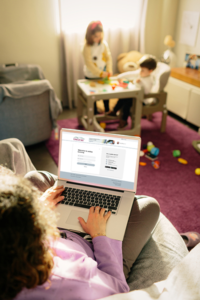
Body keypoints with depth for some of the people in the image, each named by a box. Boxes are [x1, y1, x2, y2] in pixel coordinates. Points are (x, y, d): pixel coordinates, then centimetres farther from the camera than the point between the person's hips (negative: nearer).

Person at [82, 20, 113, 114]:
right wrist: (100, 73, -27)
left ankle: (107, 111, 36)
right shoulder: (87, 47, -18)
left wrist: (109, 70, -18)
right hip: (91, 76, -4)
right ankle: (94, 114, 27)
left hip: (103, 74, 4)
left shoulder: (104, 43, -5)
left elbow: (108, 57, -2)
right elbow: (88, 63, -21)